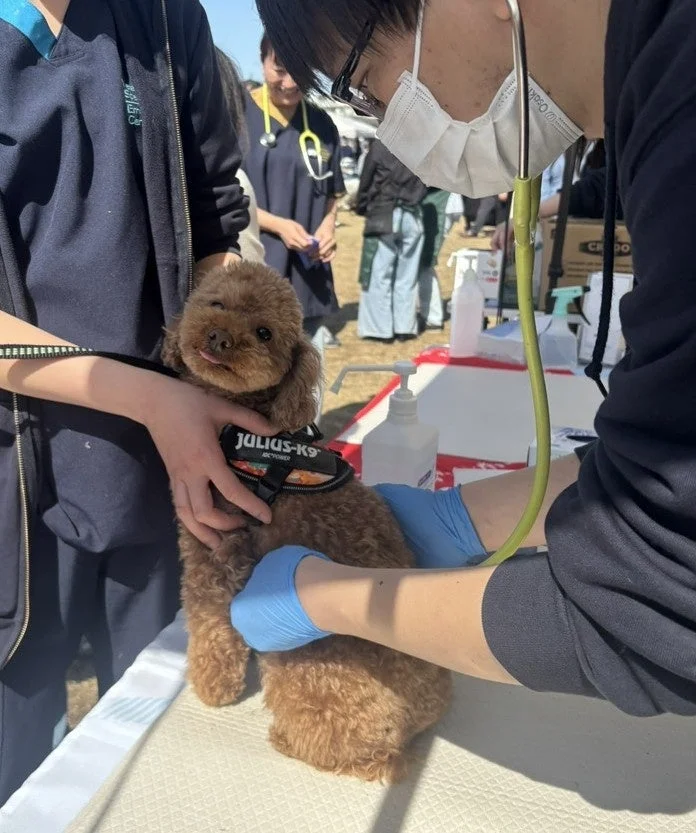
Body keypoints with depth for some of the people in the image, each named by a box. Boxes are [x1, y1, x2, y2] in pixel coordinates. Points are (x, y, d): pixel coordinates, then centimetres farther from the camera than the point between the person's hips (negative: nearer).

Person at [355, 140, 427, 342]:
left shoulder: (379, 146, -7)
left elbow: (366, 183, -1)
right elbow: (424, 184, 9)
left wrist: (363, 209, 13)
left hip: (383, 217, -4)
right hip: (413, 217, 4)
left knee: (379, 275, 2)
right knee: (407, 276, 8)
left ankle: (380, 328, 4)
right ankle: (405, 327, 12)